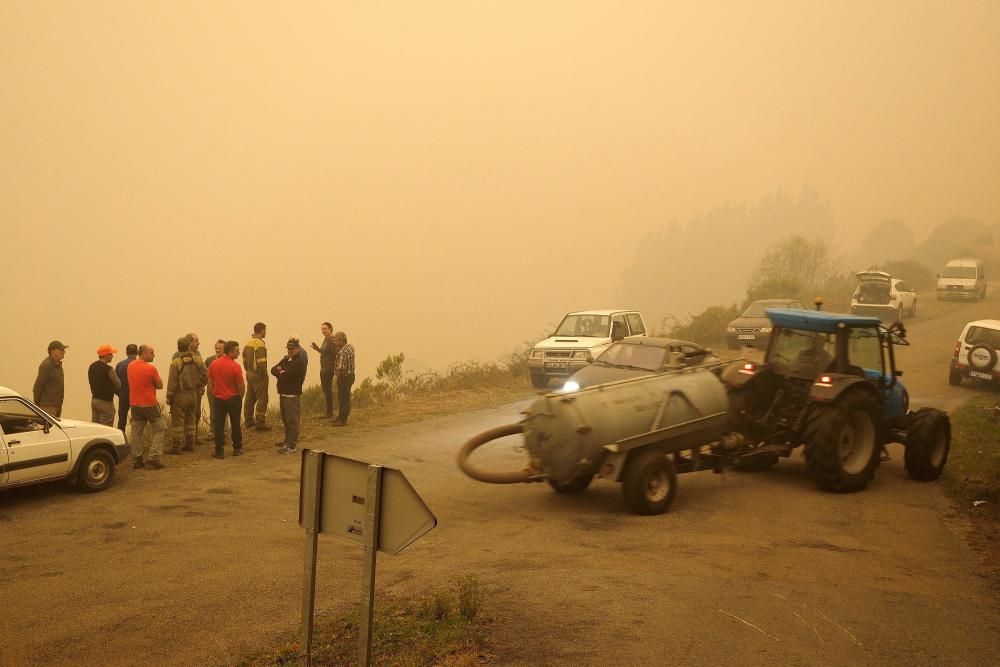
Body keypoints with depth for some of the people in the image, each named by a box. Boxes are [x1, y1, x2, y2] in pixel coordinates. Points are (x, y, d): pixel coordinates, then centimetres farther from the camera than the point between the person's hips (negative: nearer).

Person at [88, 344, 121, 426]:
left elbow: (92, 383, 14)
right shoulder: (108, 369, -18)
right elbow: (118, 385, -10)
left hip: (94, 400, 8)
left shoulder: (91, 367, 8)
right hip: (106, 402, -8)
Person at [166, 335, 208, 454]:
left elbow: (172, 382, -14)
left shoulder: (175, 362, -16)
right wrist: (199, 386, 14)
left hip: (180, 395, -4)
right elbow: (206, 375, -2)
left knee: (177, 421, 3)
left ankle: (177, 446, 4)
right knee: (191, 420, 17)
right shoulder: (198, 360, -4)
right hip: (194, 394, 4)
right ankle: (190, 444, 22)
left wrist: (169, 396, -5)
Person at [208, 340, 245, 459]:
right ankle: (237, 448, 21)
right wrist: (240, 397, 4)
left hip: (218, 398, 3)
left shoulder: (214, 363, -2)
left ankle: (219, 451, 5)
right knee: (235, 424, 12)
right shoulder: (235, 366, -17)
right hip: (233, 398, -3)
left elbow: (210, 383, 4)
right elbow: (241, 386, -14)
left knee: (218, 425, 6)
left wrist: (213, 396, 16)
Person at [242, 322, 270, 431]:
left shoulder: (248, 343, 9)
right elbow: (261, 363, -24)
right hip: (259, 376, -9)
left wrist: (248, 370, 19)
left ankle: (249, 420, 25)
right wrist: (264, 374, -13)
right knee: (262, 399, -3)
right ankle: (260, 423, -3)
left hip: (250, 374, 9)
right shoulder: (260, 344, -19)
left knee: (250, 398, 16)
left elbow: (244, 359, 14)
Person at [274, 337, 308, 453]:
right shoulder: (286, 359, 14)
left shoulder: (300, 361, -15)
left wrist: (279, 372, 0)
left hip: (293, 394, -9)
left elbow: (286, 375, -21)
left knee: (292, 420, -7)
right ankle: (288, 441, 32)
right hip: (283, 393, 9)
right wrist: (281, 372, -12)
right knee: (285, 420, 19)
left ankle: (292, 446, -6)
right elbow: (273, 370, 10)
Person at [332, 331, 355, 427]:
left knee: (344, 398, 0)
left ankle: (343, 420, 8)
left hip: (344, 377, -10)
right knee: (342, 398, 21)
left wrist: (339, 378, -14)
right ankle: (341, 417, 32)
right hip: (350, 375, 10)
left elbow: (340, 369, -30)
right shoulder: (350, 346, 4)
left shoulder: (343, 352, -27)